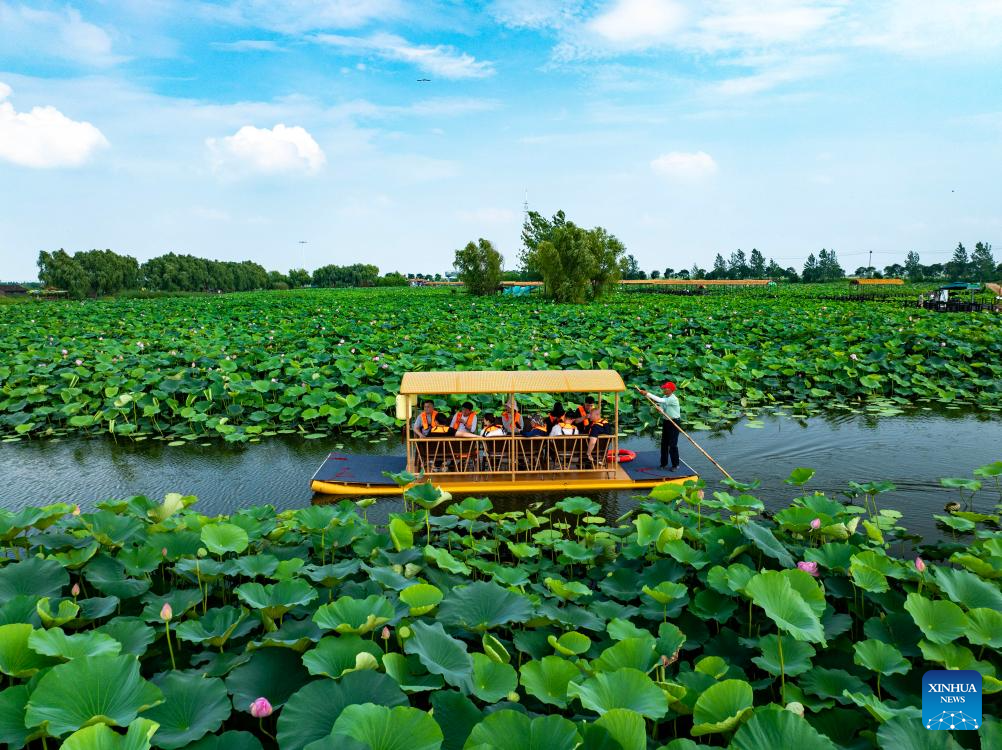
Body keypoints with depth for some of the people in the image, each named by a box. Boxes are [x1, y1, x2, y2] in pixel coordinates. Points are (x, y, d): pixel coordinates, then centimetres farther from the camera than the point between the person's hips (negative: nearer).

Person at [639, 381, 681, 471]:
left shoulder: (673, 399, -20)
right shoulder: (665, 398, 6)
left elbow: (660, 400, -31)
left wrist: (648, 394, -31)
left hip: (674, 422, -8)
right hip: (666, 421, 8)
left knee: (672, 444, -6)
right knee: (664, 443, 12)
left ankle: (675, 465, 4)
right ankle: (664, 463, 23)